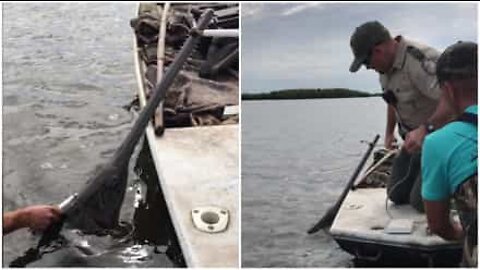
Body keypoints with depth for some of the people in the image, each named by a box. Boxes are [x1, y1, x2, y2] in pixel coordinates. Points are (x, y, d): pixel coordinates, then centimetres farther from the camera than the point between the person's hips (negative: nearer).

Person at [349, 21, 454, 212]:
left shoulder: (419, 60, -28)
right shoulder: (387, 65, 4)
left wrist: (425, 129, -44)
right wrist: (389, 132, 25)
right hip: (415, 138, 9)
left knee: (421, 201, -13)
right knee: (397, 195, 6)